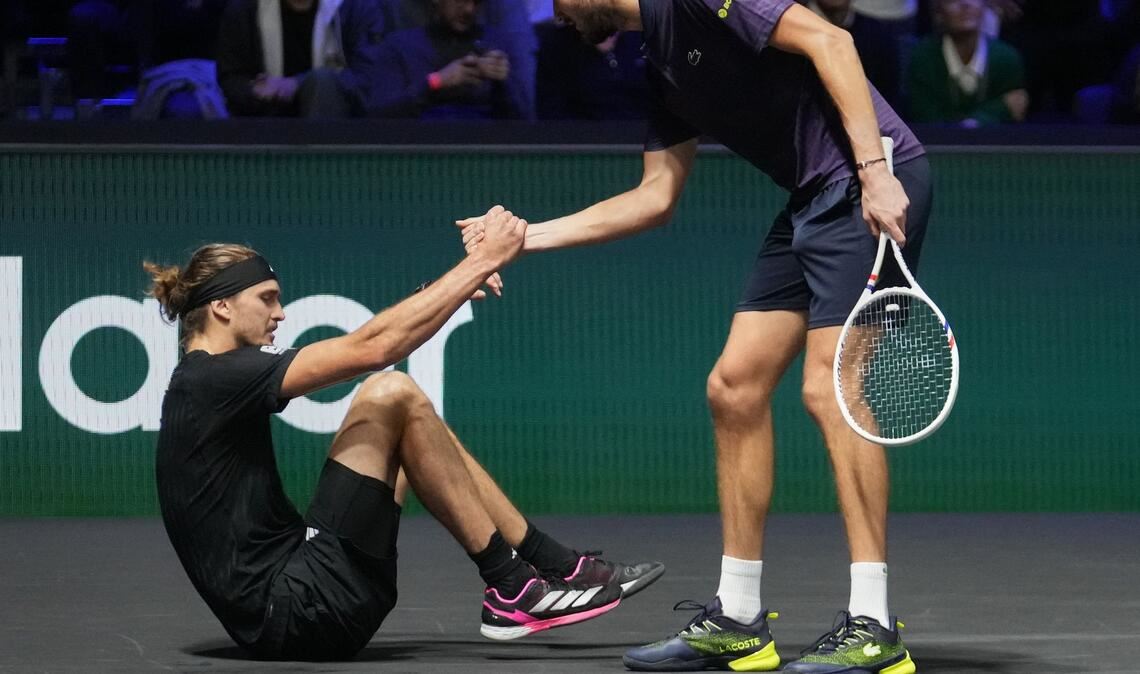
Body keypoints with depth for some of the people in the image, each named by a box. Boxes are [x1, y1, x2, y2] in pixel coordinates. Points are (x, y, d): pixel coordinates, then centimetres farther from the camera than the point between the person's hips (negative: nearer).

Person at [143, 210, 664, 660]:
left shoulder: (207, 384, 18)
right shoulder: (216, 379, -12)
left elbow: (364, 348, 21)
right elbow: (373, 346, -18)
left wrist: (469, 277, 13)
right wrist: (485, 259, -13)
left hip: (290, 602, 10)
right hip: (294, 612, -10)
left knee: (409, 423, 15)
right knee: (391, 395, -13)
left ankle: (559, 567, 12)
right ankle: (510, 591, -8)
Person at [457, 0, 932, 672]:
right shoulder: (661, 61, 18)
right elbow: (657, 195, 21)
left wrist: (874, 170, -23)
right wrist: (531, 235, 20)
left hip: (874, 183, -10)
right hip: (812, 201, 10)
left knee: (828, 388, -16)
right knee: (735, 387, 8)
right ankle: (738, 620, 14)